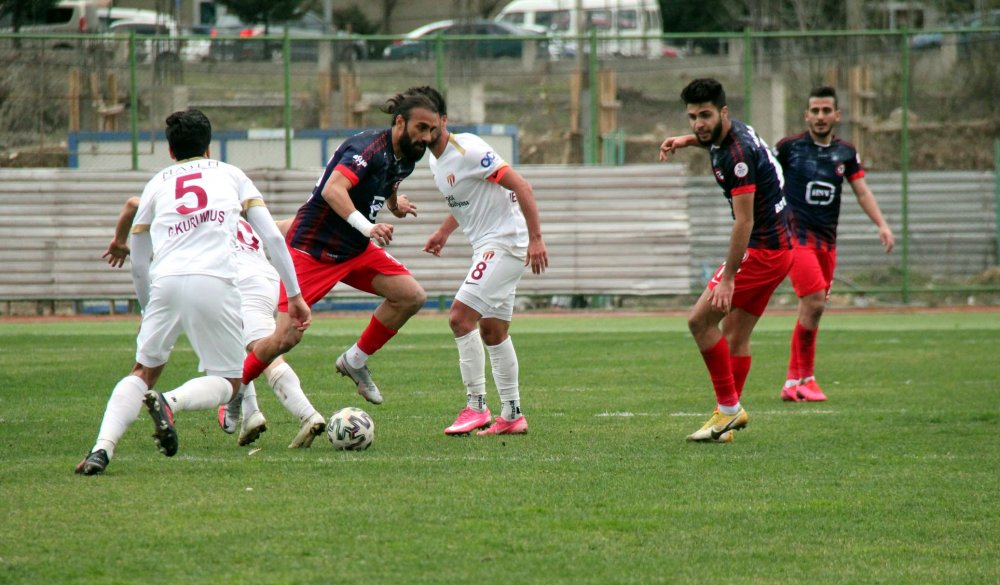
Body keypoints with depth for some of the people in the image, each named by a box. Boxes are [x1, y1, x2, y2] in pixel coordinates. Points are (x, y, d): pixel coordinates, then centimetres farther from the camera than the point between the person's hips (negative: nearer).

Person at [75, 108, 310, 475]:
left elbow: (138, 264, 29)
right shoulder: (230, 175, 24)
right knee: (228, 382, 11)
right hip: (215, 281, -2)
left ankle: (102, 448, -6)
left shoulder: (157, 183, 26)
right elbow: (273, 237, 16)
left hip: (166, 281, 2)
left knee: (143, 372, 17)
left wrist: (148, 309, 43)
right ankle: (171, 402, -21)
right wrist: (294, 295, 20)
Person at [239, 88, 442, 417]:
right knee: (287, 337, -13)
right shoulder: (370, 147, -23)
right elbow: (333, 189, -39)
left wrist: (395, 202, 8)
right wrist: (366, 227, -51)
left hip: (354, 250, 8)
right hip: (312, 248, -8)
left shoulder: (405, 158, 4)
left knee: (412, 296, -8)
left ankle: (355, 362, 7)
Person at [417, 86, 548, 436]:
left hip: (504, 243, -10)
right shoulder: (436, 160, 11)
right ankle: (512, 416, 18)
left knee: (460, 316, -16)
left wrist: (536, 238, -23)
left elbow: (521, 187, -19)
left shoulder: (468, 151, -17)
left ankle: (476, 407, -13)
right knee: (492, 331, 12)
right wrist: (443, 232, 21)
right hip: (487, 247, 10)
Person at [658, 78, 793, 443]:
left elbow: (744, 221, -26)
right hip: (779, 246, 10)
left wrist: (728, 278, -27)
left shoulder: (737, 154, -23)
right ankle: (731, 414, 15)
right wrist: (686, 140, 21)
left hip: (761, 249, -10)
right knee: (736, 332, 13)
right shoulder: (730, 131, 6)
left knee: (700, 320, -9)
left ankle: (728, 407, -6)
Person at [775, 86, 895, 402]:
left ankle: (793, 383, 12)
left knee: (811, 309, 5)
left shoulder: (846, 153, 9)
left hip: (827, 240, 5)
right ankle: (805, 377, -7)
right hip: (797, 235, -5)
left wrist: (882, 224, -6)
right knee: (814, 301, -18)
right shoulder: (789, 147, -3)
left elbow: (862, 191, 7)